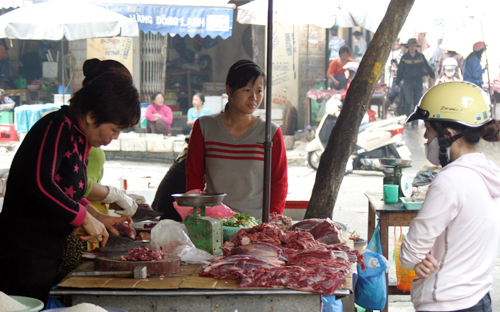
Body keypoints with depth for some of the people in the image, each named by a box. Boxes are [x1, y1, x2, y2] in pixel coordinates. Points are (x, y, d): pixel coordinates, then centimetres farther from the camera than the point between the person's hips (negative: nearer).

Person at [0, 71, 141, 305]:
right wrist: (85, 217, -18)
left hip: (49, 252, 10)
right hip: (25, 252, -10)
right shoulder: (57, 127, -16)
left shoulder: (79, 137, 13)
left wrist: (96, 216, 11)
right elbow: (40, 185, -27)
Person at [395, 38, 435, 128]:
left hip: (418, 81, 2)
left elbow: (427, 67, 14)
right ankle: (408, 116, 11)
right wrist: (397, 83, 8)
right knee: (409, 101, -14)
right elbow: (400, 71, 8)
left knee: (417, 102, 2)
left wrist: (433, 77, 16)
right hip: (408, 82, -2)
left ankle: (415, 122, 9)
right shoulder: (405, 57, 3)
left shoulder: (420, 56, 5)